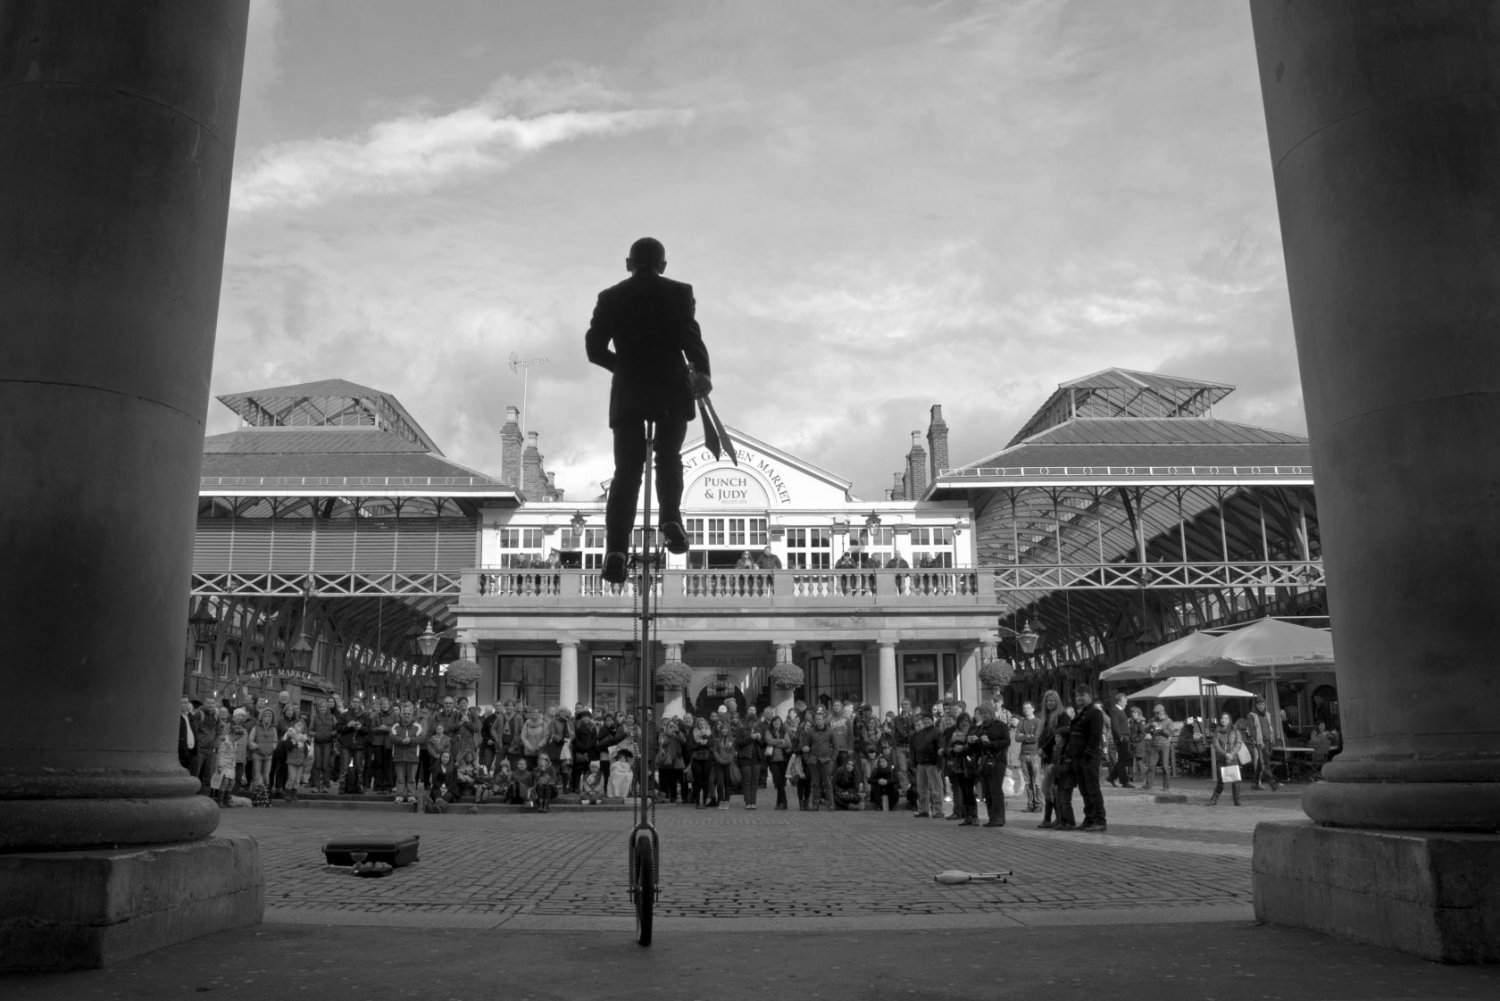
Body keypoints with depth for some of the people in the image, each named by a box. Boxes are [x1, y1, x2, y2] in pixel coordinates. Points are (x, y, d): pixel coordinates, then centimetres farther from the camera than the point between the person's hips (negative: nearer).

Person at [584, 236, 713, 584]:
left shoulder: (610, 297, 9)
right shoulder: (679, 292, 4)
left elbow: (594, 349, 6)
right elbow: (691, 339, -7)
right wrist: (702, 373, 7)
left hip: (627, 392, 1)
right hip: (672, 390, -1)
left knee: (626, 470, 0)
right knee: (668, 457, 16)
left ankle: (617, 549, -14)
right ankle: (670, 518, -10)